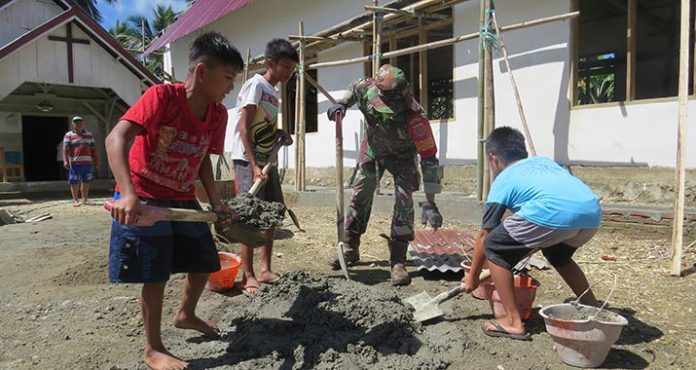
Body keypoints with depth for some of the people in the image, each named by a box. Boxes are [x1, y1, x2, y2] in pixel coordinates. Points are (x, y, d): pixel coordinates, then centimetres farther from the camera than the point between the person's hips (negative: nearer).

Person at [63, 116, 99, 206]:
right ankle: (75, 200, 7)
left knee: (86, 181, 7)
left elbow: (94, 149, 17)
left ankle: (84, 199, 16)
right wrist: (65, 160, -17)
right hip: (75, 162, -3)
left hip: (87, 162, 4)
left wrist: (96, 160, 12)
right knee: (74, 182, -1)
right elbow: (65, 148, -5)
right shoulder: (69, 135, 4)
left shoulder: (89, 135, 16)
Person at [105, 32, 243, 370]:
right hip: (143, 200, -7)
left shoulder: (218, 114, -3)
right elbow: (116, 139, -31)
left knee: (205, 262, 14)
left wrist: (216, 201, -3)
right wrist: (128, 194, -44)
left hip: (183, 200, 7)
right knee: (156, 275, -3)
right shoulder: (162, 95, -22)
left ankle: (185, 315, 41)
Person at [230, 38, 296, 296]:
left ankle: (264, 269, 19)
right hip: (247, 160, -9)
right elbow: (244, 128, -17)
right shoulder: (256, 85, -10)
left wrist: (280, 134, 6)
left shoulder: (273, 92, 15)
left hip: (266, 160, 9)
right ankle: (248, 276, 2)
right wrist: (254, 165, -22)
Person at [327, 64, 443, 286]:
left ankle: (398, 262, -8)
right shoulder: (367, 89, -31)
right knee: (360, 196, 7)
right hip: (373, 149, 3)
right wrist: (342, 104, -19)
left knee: (404, 200, -16)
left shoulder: (414, 117, -40)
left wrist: (430, 204, -41)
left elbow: (429, 158, -38)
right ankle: (350, 249, 23)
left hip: (402, 155, -3)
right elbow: (354, 87, -2)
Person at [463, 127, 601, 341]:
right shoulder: (544, 161, 34)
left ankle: (513, 322, 11)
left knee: (494, 249, 12)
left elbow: (484, 235, 21)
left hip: (555, 214, -7)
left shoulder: (503, 181, 19)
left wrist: (472, 277, 32)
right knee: (558, 255, 35)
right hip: (592, 214, 7)